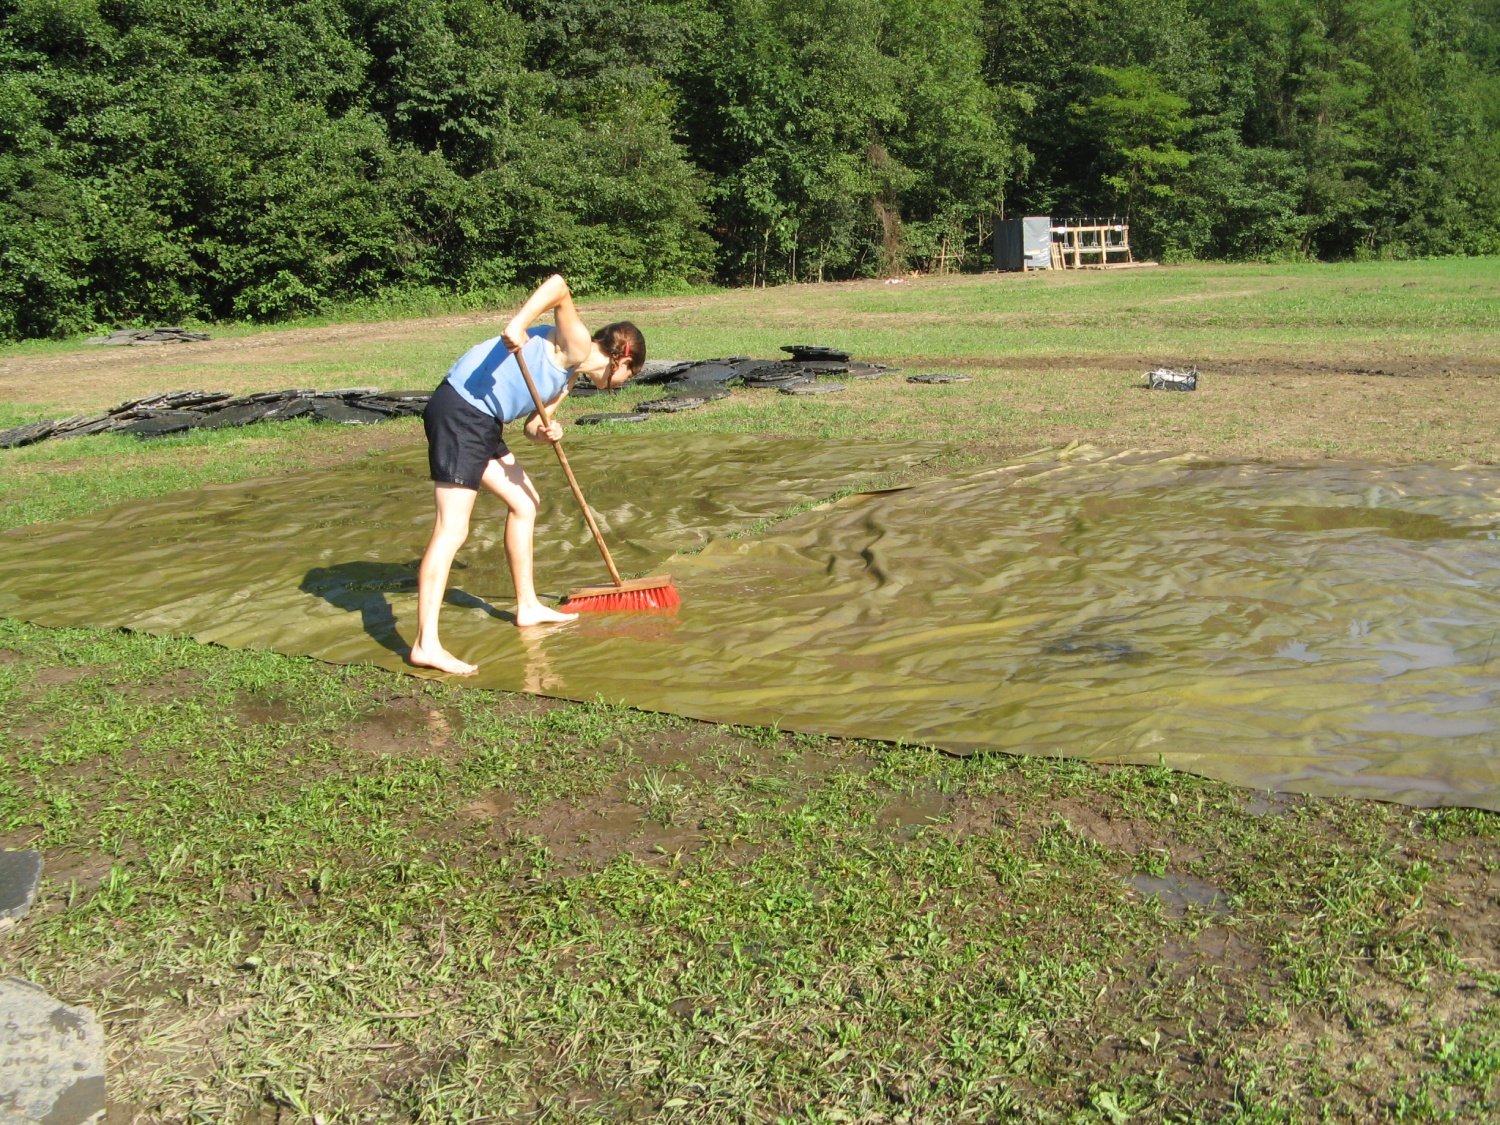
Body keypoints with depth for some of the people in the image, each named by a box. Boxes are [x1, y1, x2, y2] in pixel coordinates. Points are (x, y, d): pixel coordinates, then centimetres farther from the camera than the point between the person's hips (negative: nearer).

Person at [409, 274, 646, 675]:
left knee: (524, 500, 21)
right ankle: (426, 645, -15)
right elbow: (559, 287, -19)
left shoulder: (568, 378, 22)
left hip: (481, 422, 11)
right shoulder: (576, 345, -4)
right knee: (453, 528, -14)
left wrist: (544, 431, -7)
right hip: (460, 411, -11)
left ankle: (527, 607, 32)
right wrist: (518, 324, -30)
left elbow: (533, 424, 16)